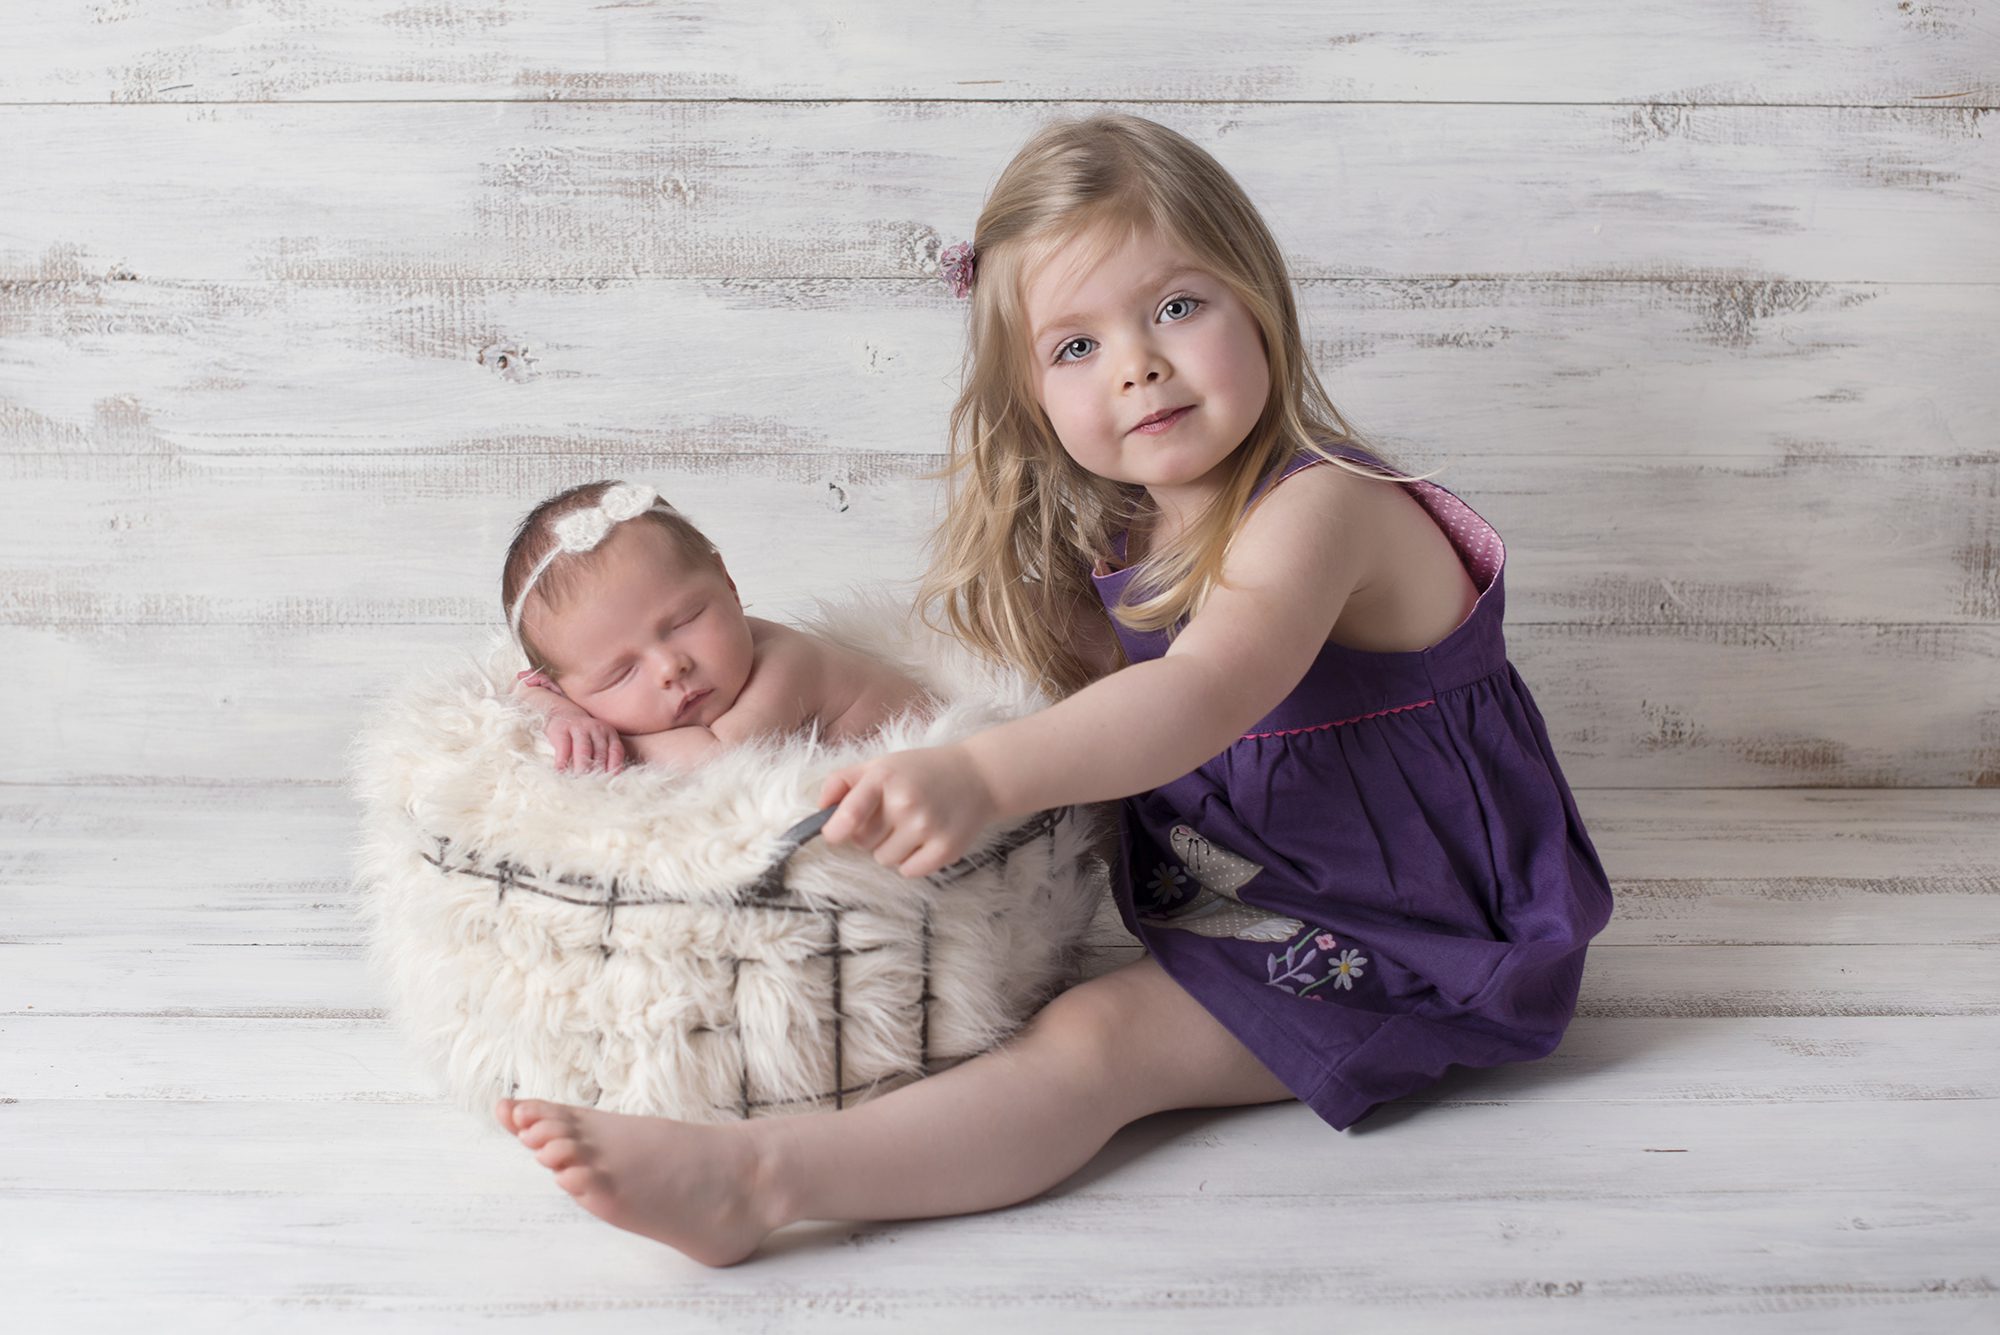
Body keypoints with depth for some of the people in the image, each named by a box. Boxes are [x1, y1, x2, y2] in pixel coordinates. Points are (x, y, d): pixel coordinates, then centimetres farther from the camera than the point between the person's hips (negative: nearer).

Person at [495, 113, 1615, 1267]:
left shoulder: (1314, 509, -27)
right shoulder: (1120, 532, 2)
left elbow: (1204, 695, -44)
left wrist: (984, 775, -59)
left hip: (1398, 937, -13)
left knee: (1095, 1039, -24)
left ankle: (753, 1175, -31)